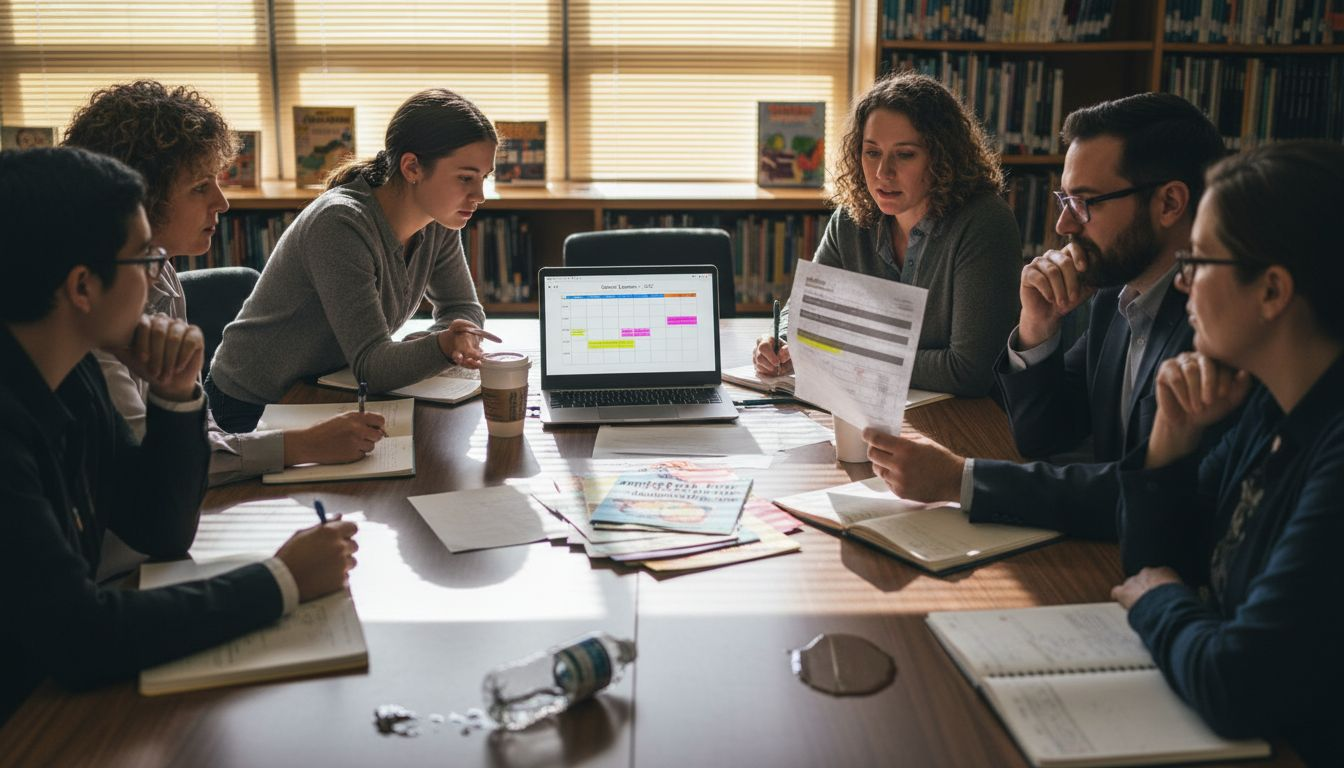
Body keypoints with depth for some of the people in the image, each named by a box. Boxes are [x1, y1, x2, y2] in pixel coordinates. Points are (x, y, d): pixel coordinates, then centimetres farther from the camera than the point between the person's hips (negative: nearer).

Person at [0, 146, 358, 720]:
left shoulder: (71, 374, 0)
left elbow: (161, 533, 8)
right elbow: (79, 636, -28)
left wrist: (176, 394, -7)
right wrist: (280, 581, -20)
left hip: (66, 688, 7)